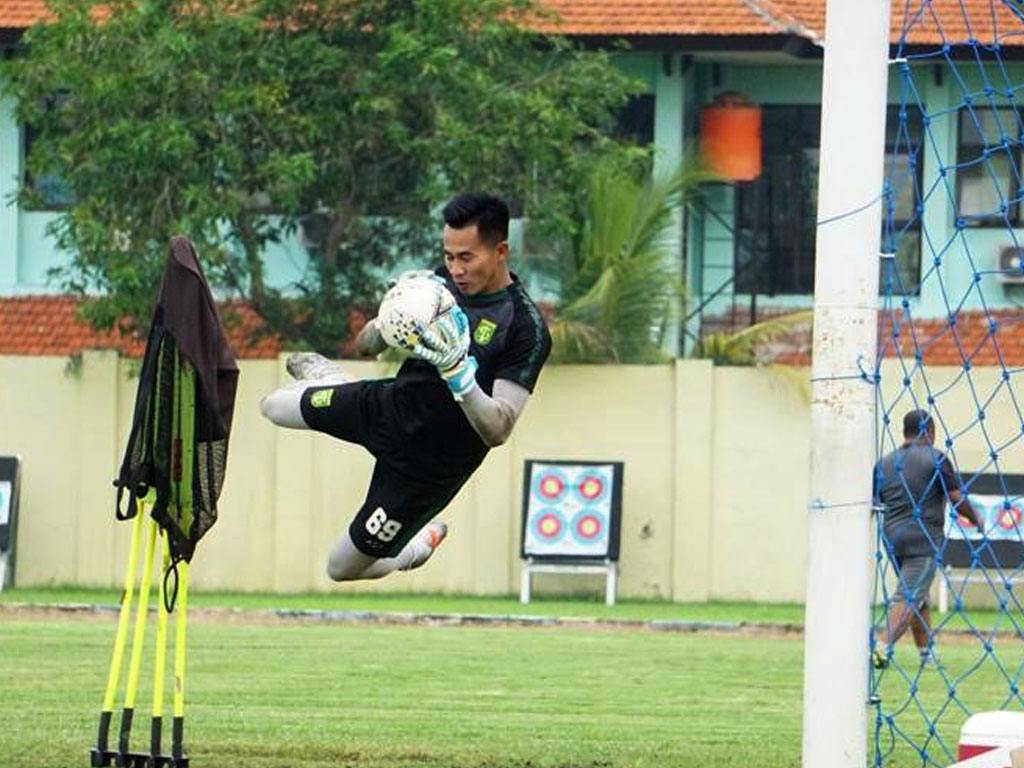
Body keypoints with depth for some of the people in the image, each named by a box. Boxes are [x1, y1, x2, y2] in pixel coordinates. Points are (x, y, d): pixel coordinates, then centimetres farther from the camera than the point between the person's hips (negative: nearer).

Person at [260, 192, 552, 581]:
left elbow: (498, 430, -31)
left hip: (430, 461, -6)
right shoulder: (443, 282, -9)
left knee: (342, 568, 3)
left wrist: (457, 370, -44)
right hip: (389, 403, 6)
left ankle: (423, 544, 32)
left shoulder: (526, 329, -28)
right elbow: (365, 346, 0)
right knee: (272, 405, 22)